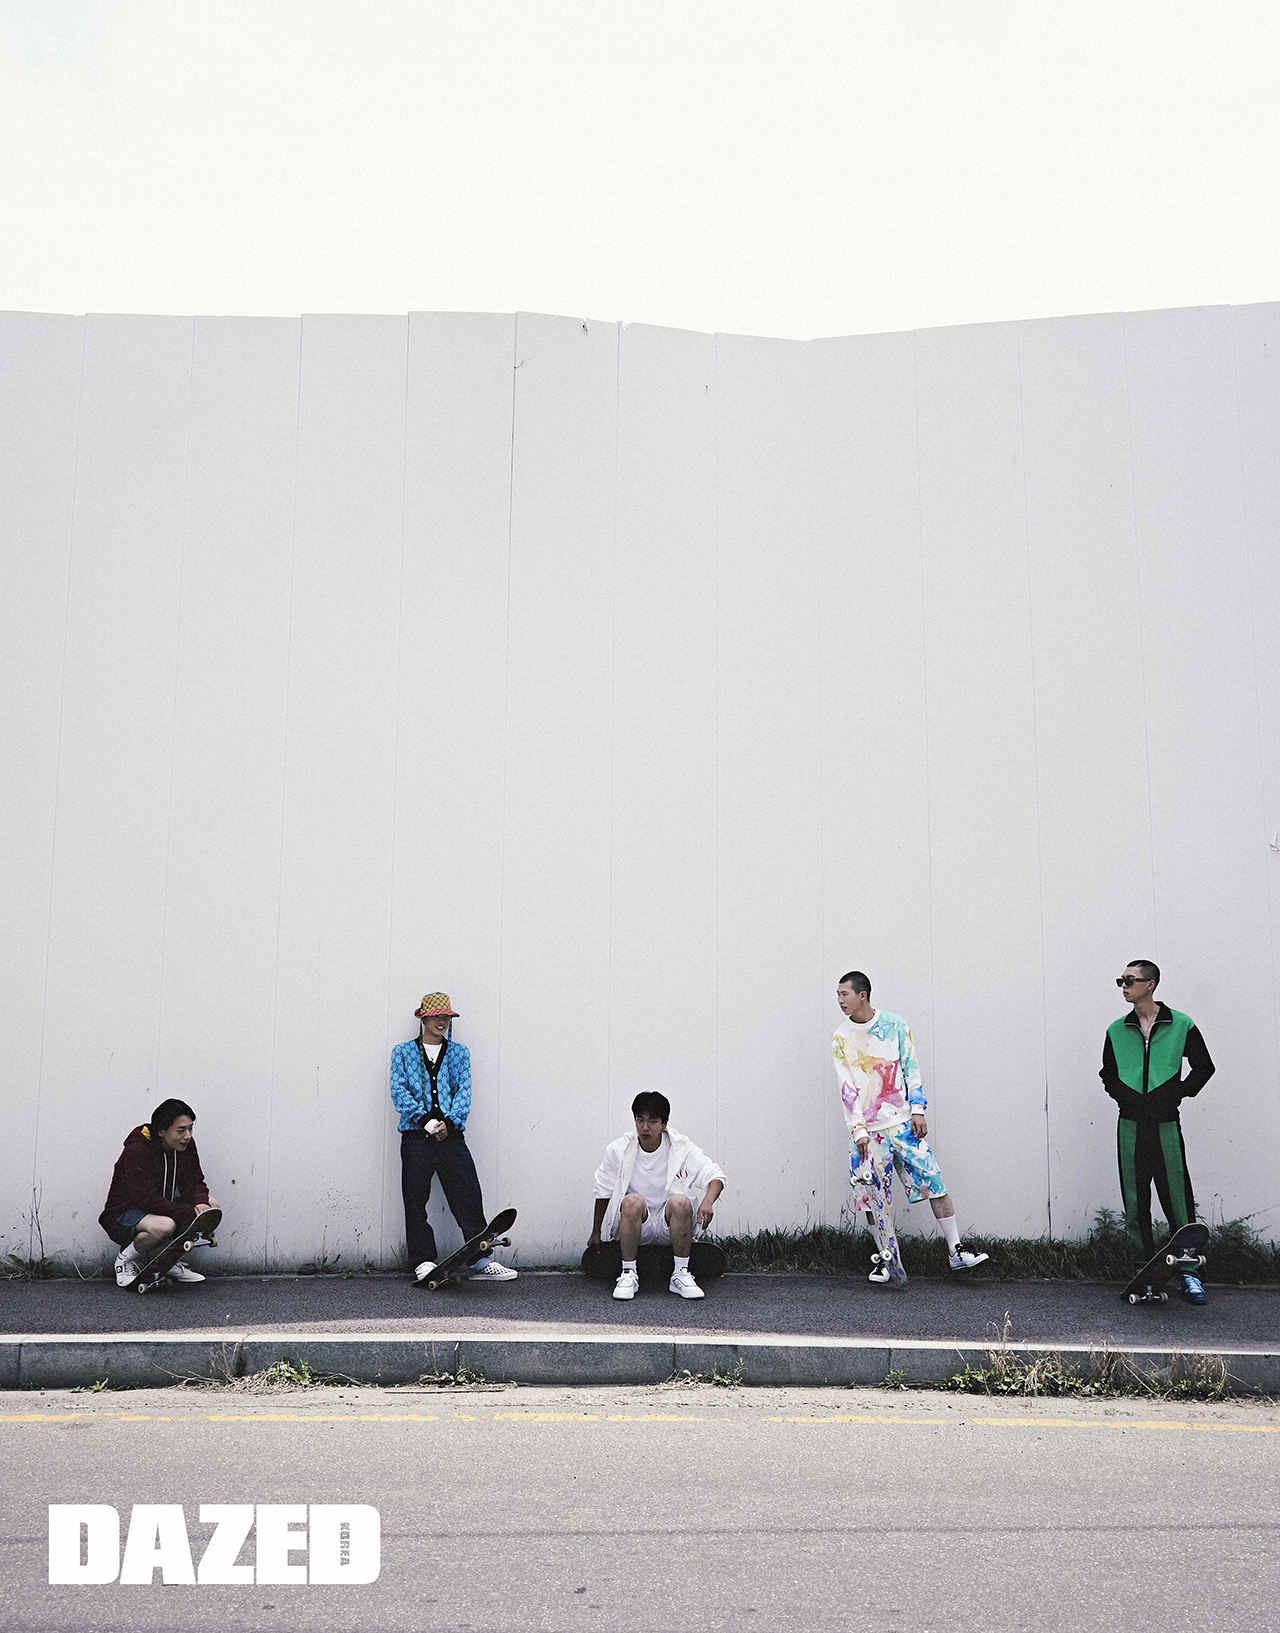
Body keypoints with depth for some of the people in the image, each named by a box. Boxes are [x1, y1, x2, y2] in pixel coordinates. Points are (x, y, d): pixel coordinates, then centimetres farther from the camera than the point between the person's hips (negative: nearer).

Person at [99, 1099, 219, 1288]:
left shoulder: (186, 1145, -4)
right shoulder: (136, 1151, -25)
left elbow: (194, 1182, -1)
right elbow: (148, 1199, -30)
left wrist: (200, 1202, -25)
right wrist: (190, 1216, -34)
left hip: (160, 1208, 8)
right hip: (122, 1215, -8)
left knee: (210, 1206, -9)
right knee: (164, 1226, -38)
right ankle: (126, 1258, -7)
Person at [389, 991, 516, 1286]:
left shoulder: (459, 1053, 16)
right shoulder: (403, 1052, 11)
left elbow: (464, 1091, 5)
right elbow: (399, 1090, -1)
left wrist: (449, 1121, -12)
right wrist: (425, 1118, -15)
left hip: (451, 1135, 1)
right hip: (416, 1136, -1)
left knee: (468, 1196, -4)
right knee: (415, 1200, 0)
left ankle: (481, 1261, 0)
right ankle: (423, 1263, 8)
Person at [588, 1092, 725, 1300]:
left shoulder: (681, 1148, -6)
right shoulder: (619, 1150, -4)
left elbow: (715, 1176, -6)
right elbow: (603, 1191, 9)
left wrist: (707, 1202, -27)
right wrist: (596, 1232, 14)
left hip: (668, 1226, 0)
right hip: (635, 1224, 0)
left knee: (681, 1201, -33)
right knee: (633, 1201, -33)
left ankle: (681, 1275, -20)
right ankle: (628, 1274, -22)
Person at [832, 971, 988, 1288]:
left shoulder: (894, 1024, 1)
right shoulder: (840, 1039, 1)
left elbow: (911, 1068, 4)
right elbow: (846, 1088, -2)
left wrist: (917, 1110, -2)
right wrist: (858, 1129, -9)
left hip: (903, 1121, 0)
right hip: (867, 1130, 1)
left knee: (933, 1181, -4)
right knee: (873, 1196, -1)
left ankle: (957, 1251, 4)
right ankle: (888, 1259, 11)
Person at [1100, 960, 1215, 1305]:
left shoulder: (1181, 1025, 0)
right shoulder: (1117, 1031, 9)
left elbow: (1204, 1067, 7)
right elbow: (1108, 1074, 16)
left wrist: (1176, 1094, -4)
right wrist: (1126, 1097, -1)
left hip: (1166, 1124, -3)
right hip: (1130, 1125, 3)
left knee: (1178, 1200, -5)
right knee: (1135, 1201, 3)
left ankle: (1189, 1273, 2)